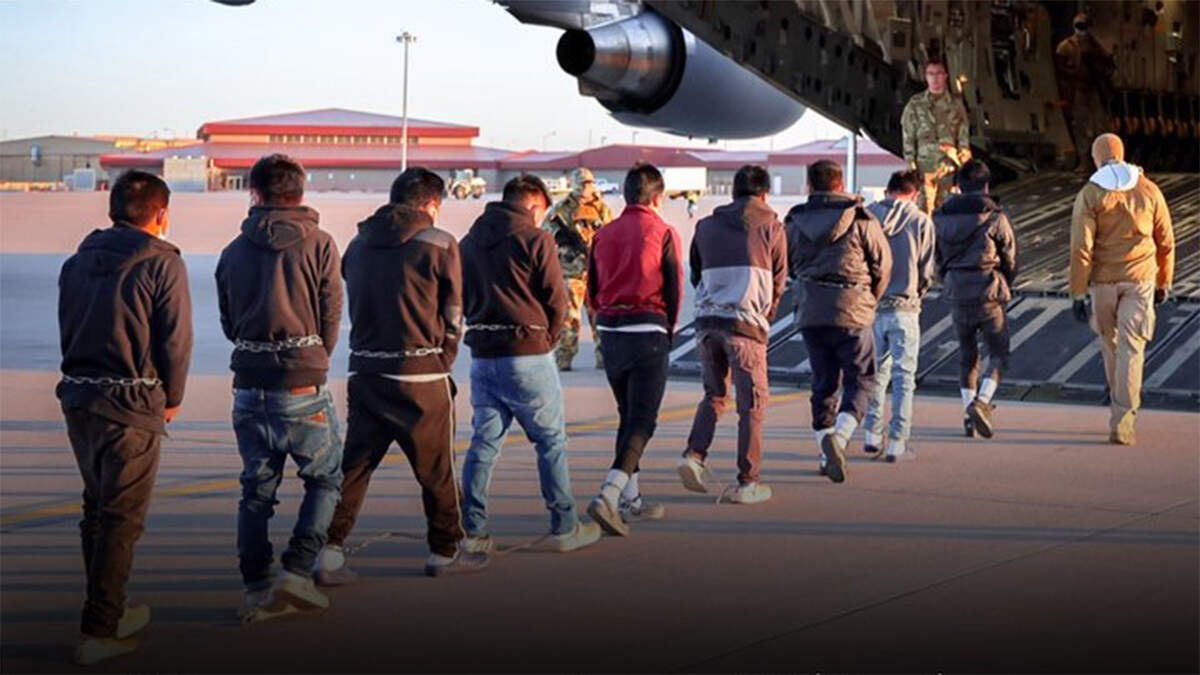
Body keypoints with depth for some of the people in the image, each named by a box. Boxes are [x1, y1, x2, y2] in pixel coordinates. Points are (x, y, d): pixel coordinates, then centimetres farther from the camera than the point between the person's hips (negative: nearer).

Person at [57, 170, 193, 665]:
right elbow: (175, 340, -9)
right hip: (132, 405, -7)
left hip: (77, 398, 7)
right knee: (122, 517, -1)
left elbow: (67, 329, 12)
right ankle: (98, 632, -2)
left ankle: (110, 610, 29)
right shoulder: (162, 263, -8)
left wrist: (87, 380, 14)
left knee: (97, 508, 18)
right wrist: (171, 398, 5)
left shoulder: (77, 262, 11)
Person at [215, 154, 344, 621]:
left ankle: (256, 588, 9)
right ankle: (296, 572, -2)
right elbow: (332, 316, 0)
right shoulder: (318, 244, -3)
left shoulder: (235, 250, 8)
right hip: (302, 387, -4)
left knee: (256, 488, 12)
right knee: (327, 478, 10)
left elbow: (228, 322, 12)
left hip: (248, 386, 4)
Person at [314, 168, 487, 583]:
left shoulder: (360, 243, 10)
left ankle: (330, 553, 0)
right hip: (420, 376, -5)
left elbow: (353, 306, 14)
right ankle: (445, 552, 21)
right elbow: (453, 316, -1)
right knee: (437, 468, 10)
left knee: (354, 464, 8)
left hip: (365, 372, 5)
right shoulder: (439, 244, -6)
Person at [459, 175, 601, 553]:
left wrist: (483, 333, 13)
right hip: (527, 355, -5)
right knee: (551, 440, 6)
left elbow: (462, 299, 13)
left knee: (484, 441, 9)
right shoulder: (535, 239, -7)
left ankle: (472, 530, 6)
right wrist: (547, 340, 8)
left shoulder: (469, 242, 11)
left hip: (482, 355, 5)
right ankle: (564, 528, 10)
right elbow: (556, 301, -7)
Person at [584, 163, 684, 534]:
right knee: (642, 422, -4)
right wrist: (667, 333, 10)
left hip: (611, 334, 5)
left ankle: (631, 500, 24)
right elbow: (674, 291, -4)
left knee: (628, 417, 19)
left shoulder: (603, 235, 8)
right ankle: (607, 497, -20)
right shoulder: (663, 234, -6)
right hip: (648, 333, -5)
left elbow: (592, 293, 10)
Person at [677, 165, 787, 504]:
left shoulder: (705, 226, 14)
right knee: (753, 402, 4)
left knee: (714, 394, 20)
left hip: (707, 320, 4)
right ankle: (748, 482, 4)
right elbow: (778, 281, 9)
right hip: (744, 323, -4)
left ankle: (694, 455, 0)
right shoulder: (770, 227, 4)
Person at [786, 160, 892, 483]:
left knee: (823, 383, 13)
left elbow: (790, 267, 14)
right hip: (851, 314, -4)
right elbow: (882, 265, 1)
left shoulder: (795, 222, 5)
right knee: (861, 380, 5)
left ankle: (827, 455, 13)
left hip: (810, 314, 4)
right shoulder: (860, 220, -5)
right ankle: (838, 435, -18)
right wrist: (869, 301, 16)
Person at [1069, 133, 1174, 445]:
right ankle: (1122, 423, -9)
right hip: (1140, 279, 0)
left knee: (1110, 344, 19)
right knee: (1131, 349, -2)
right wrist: (1164, 282, 18)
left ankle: (1123, 408, 32)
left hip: (1104, 281, 0)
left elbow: (1081, 248, -11)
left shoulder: (1090, 195, -7)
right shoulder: (1149, 190, 1)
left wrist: (1078, 293, -7)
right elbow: (1165, 242, 6)